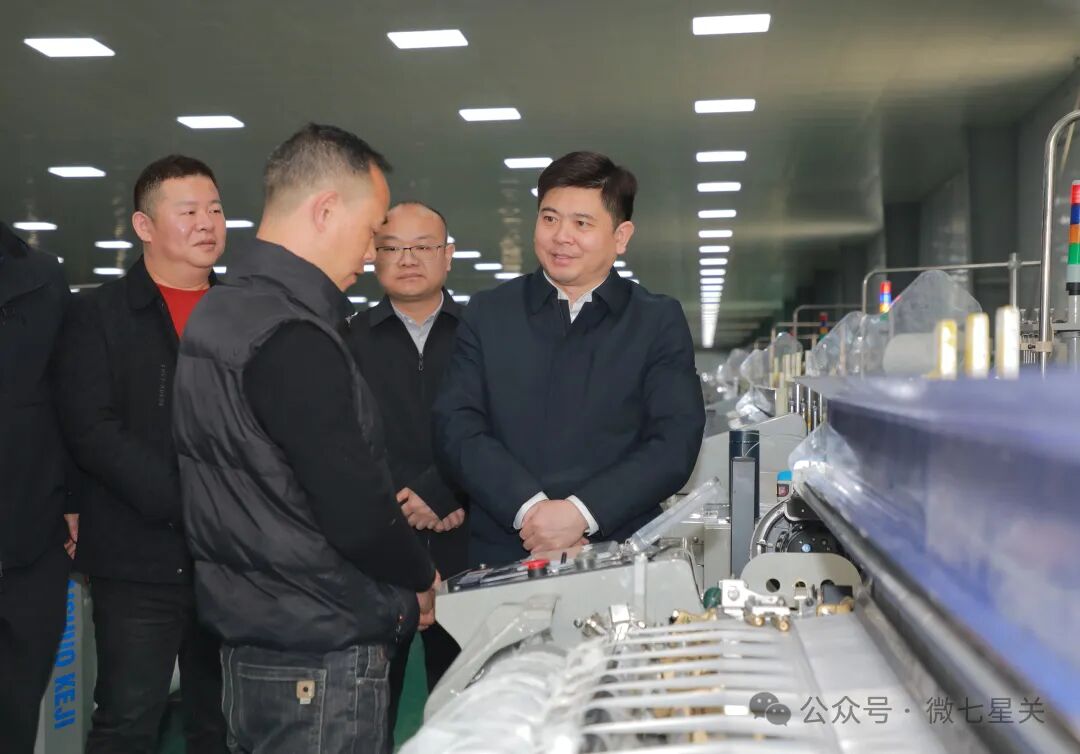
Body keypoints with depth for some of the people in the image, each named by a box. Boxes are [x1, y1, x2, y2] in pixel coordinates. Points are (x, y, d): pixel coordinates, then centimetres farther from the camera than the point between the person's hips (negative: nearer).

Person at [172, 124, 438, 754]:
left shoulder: (221, 311, 9)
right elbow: (357, 513, -24)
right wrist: (421, 578, -4)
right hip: (323, 658, -10)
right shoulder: (292, 340, -23)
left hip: (251, 634, 10)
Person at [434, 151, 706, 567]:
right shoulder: (488, 314, 8)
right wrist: (529, 507, -15)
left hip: (618, 555, 0)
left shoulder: (660, 322, 5)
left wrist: (582, 512, -16)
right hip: (503, 554, 1)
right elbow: (456, 427, -1)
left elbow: (676, 442, -4)